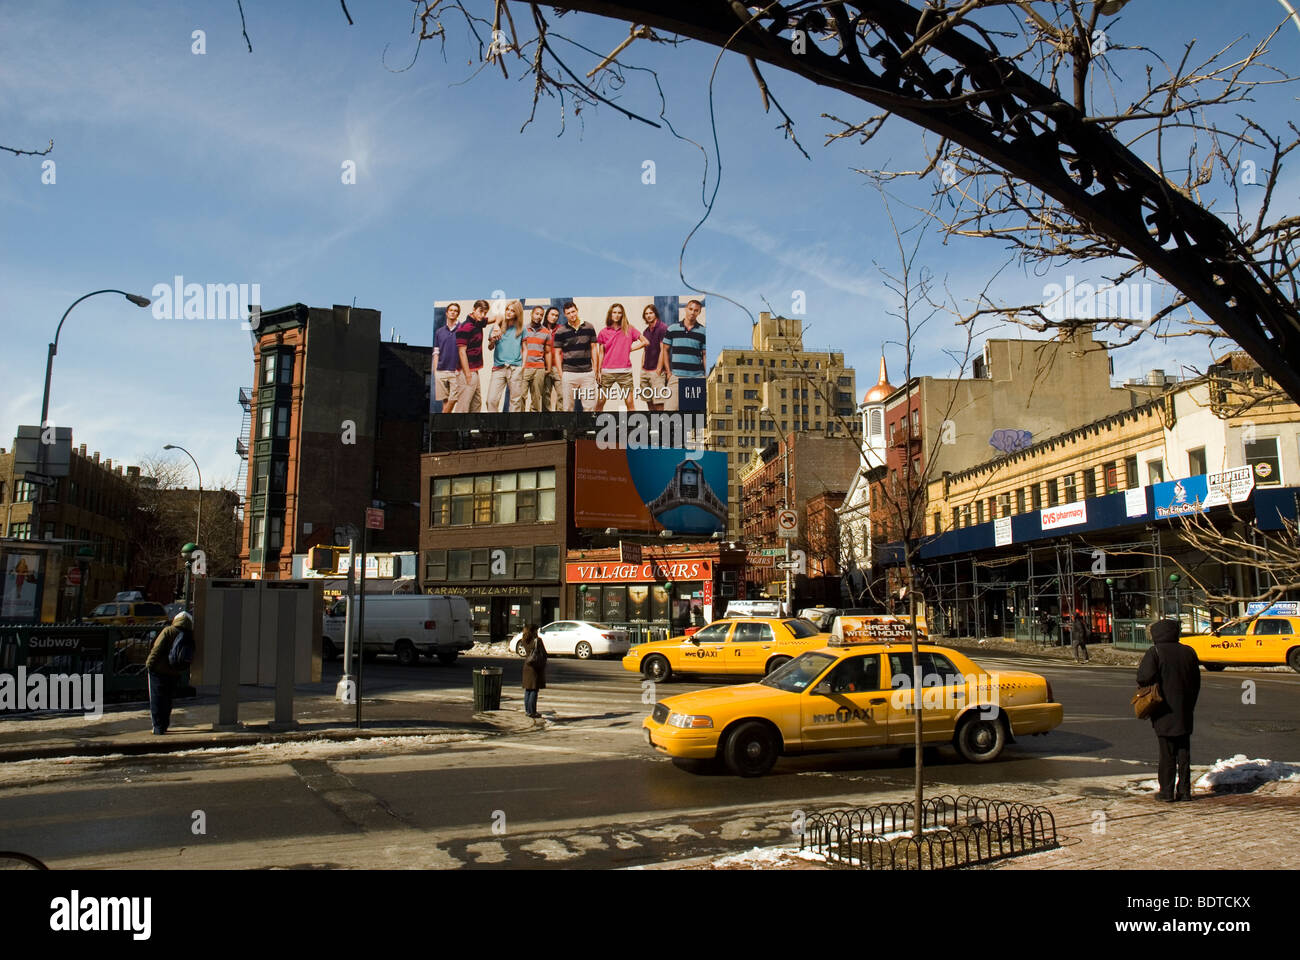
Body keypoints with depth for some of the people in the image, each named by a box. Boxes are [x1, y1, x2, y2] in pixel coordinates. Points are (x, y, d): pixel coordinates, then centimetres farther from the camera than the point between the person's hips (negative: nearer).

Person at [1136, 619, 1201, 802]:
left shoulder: (1155, 652, -10)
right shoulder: (1189, 652, 6)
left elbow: (1146, 676, -24)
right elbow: (1196, 682, 12)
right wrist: (1190, 706, 20)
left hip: (1164, 712, -4)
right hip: (1184, 712, 4)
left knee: (1167, 753, 2)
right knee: (1184, 752, 12)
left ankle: (1167, 792, 4)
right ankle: (1184, 790, 14)